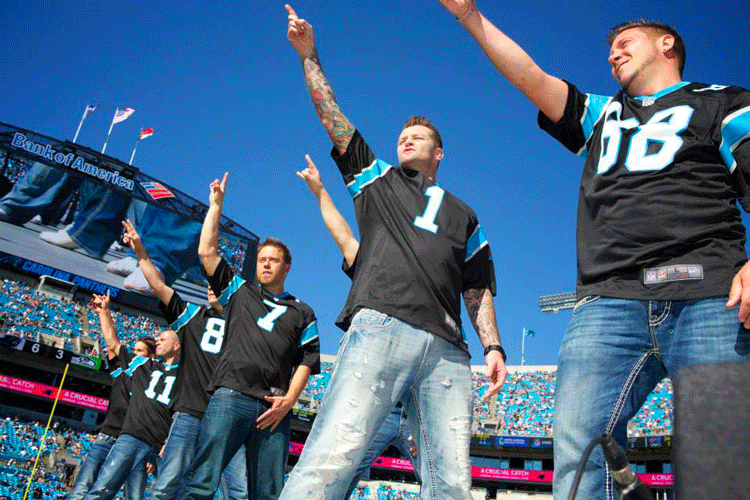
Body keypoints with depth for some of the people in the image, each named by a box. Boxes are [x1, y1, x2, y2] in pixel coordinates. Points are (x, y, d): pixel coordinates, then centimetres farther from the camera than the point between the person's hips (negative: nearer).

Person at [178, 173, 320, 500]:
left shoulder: (302, 313, 21)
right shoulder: (239, 293, 23)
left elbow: (307, 361, 12)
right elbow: (207, 251, 20)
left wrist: (289, 399, -4)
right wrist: (216, 205, 23)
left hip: (275, 408, 1)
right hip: (231, 396, -1)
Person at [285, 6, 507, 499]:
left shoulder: (463, 214, 31)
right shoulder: (377, 181, 28)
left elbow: (478, 289, 23)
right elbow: (333, 117, 24)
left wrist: (493, 346, 10)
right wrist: (309, 55, 22)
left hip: (447, 349, 3)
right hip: (381, 328, -2)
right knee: (333, 457, -22)